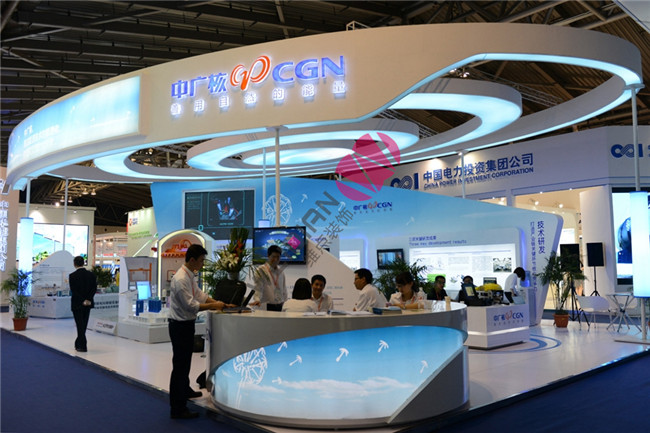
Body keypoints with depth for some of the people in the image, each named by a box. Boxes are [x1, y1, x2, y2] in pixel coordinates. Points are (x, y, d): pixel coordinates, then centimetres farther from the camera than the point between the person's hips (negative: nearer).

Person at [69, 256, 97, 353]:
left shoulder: (72, 276, -11)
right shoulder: (91, 274, 2)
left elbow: (73, 291, -15)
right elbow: (94, 289, -3)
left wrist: (83, 301, -14)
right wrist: (88, 299, -9)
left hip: (77, 304, -4)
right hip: (88, 304, 4)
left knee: (80, 325, 0)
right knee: (83, 325, 15)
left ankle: (83, 346, -1)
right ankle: (78, 344, 27)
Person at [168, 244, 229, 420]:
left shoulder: (190, 276, 8)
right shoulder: (181, 279, -24)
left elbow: (199, 294, 12)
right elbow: (191, 305, -26)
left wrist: (218, 303, 3)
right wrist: (213, 306, -21)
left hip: (187, 324, 10)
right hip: (180, 325, -10)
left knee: (185, 360, 27)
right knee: (180, 364, -3)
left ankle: (185, 390, 49)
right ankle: (178, 408, 7)